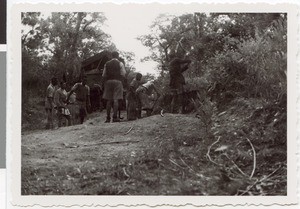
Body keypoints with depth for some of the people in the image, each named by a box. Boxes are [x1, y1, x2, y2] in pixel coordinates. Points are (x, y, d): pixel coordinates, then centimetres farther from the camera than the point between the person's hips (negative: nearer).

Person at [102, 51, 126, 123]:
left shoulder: (107, 64, 10)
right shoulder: (120, 64, 1)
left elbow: (103, 75, 7)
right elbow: (123, 75, -5)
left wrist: (105, 82, 16)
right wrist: (121, 81, 9)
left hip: (108, 81, 3)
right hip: (117, 81, -3)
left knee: (109, 100, 5)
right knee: (116, 99, -6)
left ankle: (108, 118, 4)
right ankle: (115, 117, -14)